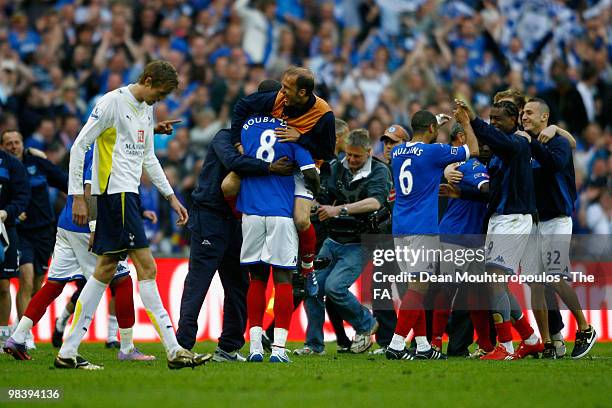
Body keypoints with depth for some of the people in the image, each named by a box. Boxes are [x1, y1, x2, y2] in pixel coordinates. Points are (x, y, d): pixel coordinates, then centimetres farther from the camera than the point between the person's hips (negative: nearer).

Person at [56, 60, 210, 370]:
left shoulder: (146, 110, 16)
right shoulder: (112, 102, -11)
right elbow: (79, 146, -11)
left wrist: (171, 197, 20)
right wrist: (77, 197, -14)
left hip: (128, 193, 10)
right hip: (115, 191, -10)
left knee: (106, 268, 9)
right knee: (146, 267, -12)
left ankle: (67, 352, 10)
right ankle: (174, 350, -14)